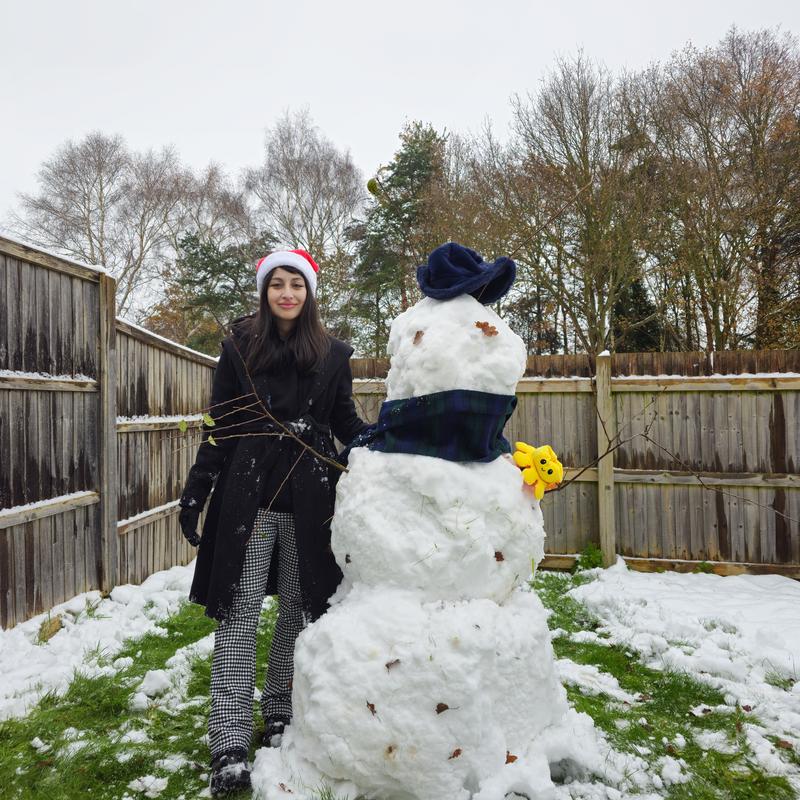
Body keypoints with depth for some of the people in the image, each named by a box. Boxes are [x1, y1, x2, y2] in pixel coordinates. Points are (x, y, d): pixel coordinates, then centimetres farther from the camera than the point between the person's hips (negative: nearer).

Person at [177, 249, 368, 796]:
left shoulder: (333, 354, 8)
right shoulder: (239, 346, 5)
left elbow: (346, 422, 12)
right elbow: (218, 424, 5)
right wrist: (195, 491, 0)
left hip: (309, 495, 2)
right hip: (247, 490, -1)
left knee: (301, 607, 8)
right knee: (241, 609, -2)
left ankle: (282, 717, 26)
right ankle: (230, 745, 6)